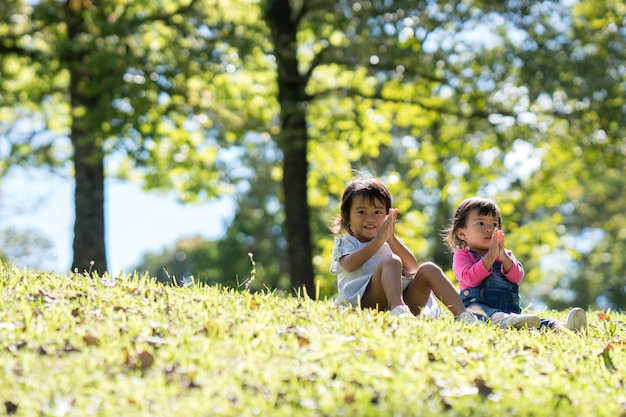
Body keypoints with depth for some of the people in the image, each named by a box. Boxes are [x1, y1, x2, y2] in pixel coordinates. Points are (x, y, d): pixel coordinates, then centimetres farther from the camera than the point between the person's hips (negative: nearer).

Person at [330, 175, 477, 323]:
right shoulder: (345, 242, 20)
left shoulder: (392, 243, 31)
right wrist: (379, 240, -7)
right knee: (391, 261, -28)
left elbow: (412, 268, 10)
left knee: (428, 269, -15)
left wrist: (392, 239, 0)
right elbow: (349, 265, -7)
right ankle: (398, 309, -58)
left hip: (405, 299, 5)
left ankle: (462, 315, -31)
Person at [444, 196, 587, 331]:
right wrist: (491, 256, -14)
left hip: (509, 309, 5)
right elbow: (470, 278, -10)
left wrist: (503, 257, -9)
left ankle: (559, 326, -54)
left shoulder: (506, 255, 26)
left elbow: (517, 277, 6)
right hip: (478, 305, -5)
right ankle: (503, 321, -72)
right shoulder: (462, 255, 11)